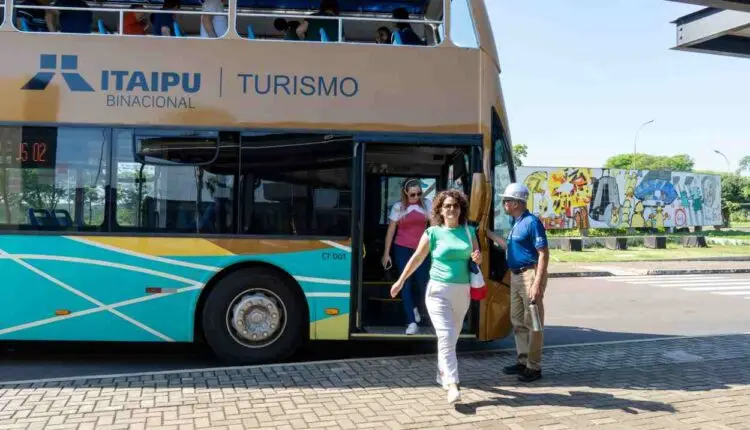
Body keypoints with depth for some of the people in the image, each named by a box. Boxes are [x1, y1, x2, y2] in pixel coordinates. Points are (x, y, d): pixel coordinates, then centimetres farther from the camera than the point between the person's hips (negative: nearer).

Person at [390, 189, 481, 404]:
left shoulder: (469, 231, 8)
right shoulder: (433, 233, -2)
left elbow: (477, 257, 18)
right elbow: (417, 258, 6)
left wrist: (478, 258, -6)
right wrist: (401, 281, 11)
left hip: (462, 291, 4)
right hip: (439, 290, -4)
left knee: (452, 337, 14)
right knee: (445, 336, -14)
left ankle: (442, 375, 32)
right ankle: (452, 385, -17)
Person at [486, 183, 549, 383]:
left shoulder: (532, 222, -15)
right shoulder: (516, 223, 13)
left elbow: (543, 253, -18)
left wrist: (537, 283, -24)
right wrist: (491, 235, 29)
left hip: (530, 275, -10)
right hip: (516, 276, 10)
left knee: (532, 322, -2)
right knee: (518, 321, 15)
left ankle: (534, 367, 5)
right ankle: (522, 361, 25)